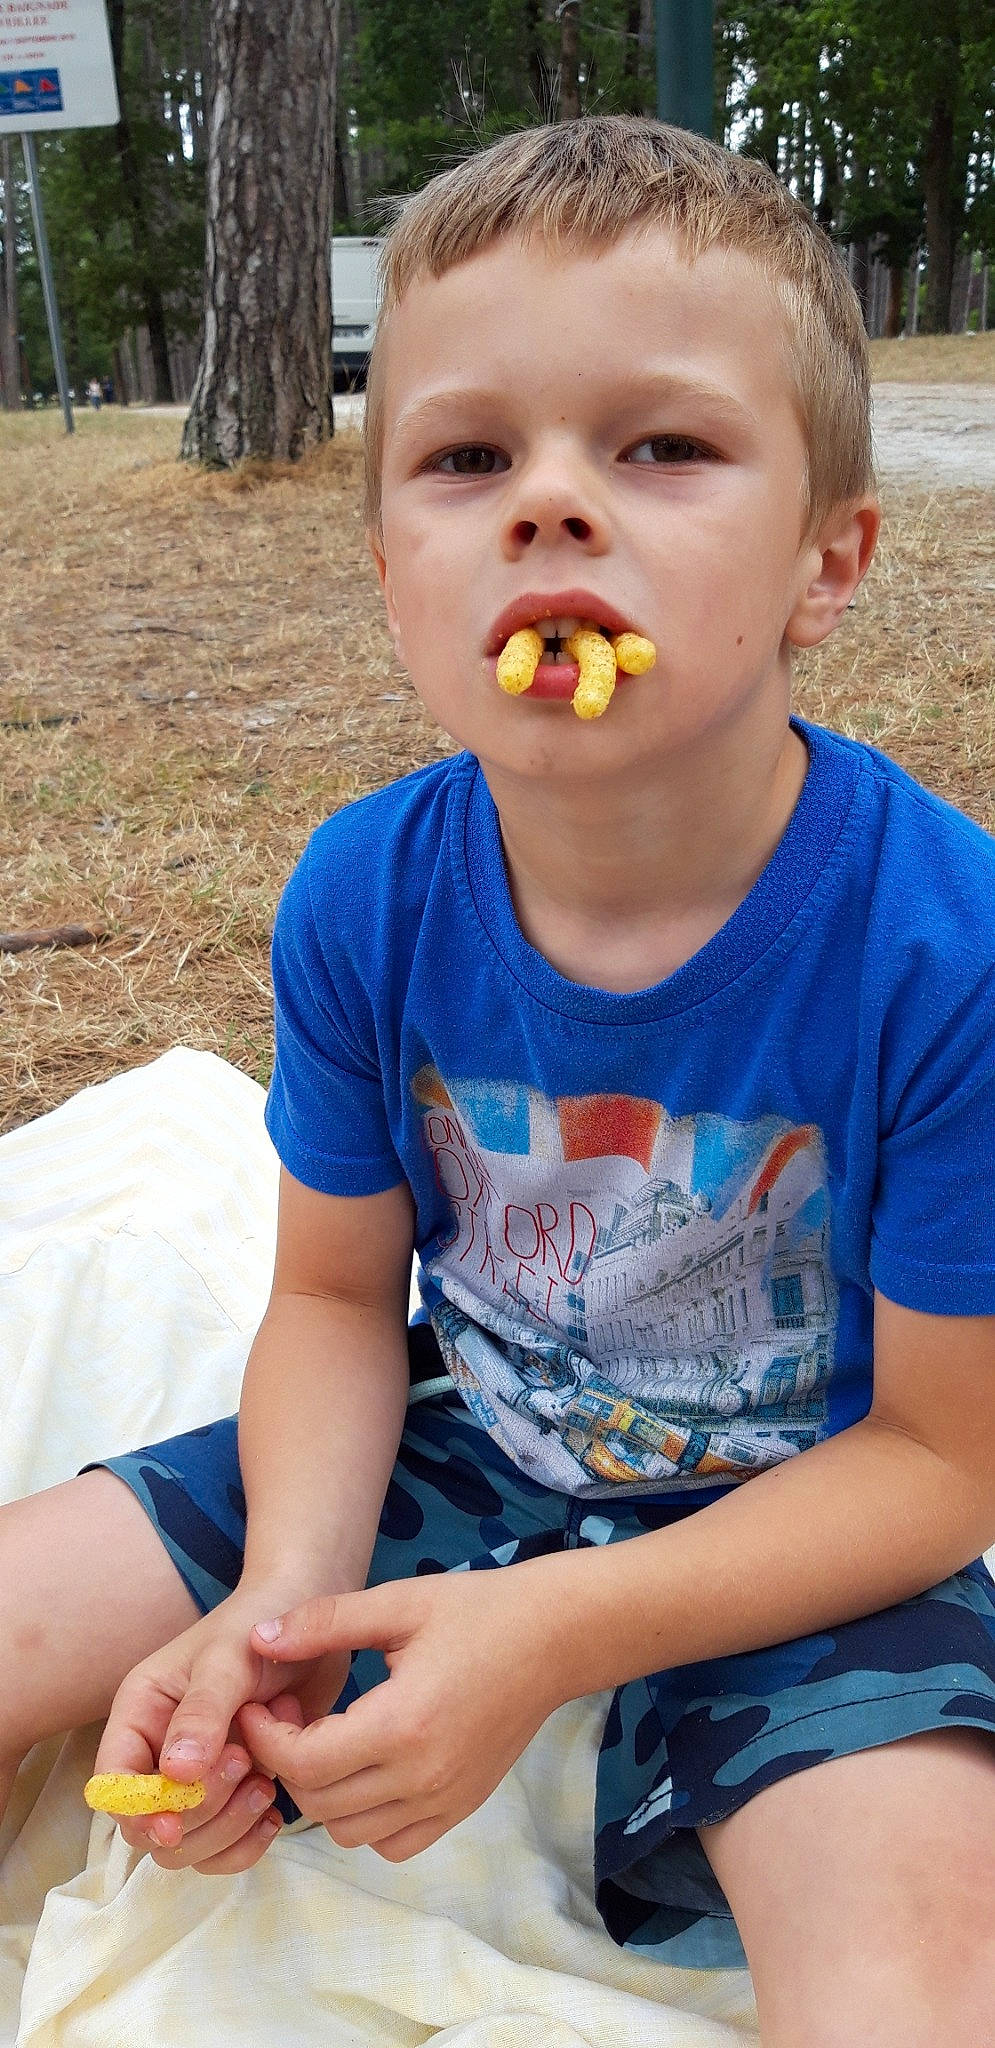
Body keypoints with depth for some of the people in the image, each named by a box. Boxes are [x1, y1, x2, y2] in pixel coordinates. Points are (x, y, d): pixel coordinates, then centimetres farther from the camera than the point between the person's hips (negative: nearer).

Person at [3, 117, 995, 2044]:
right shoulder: (363, 898, -13)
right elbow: (337, 1295, -1)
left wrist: (554, 1631, -26)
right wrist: (288, 1594, -20)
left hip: (798, 1546, -3)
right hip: (449, 1461, 4)